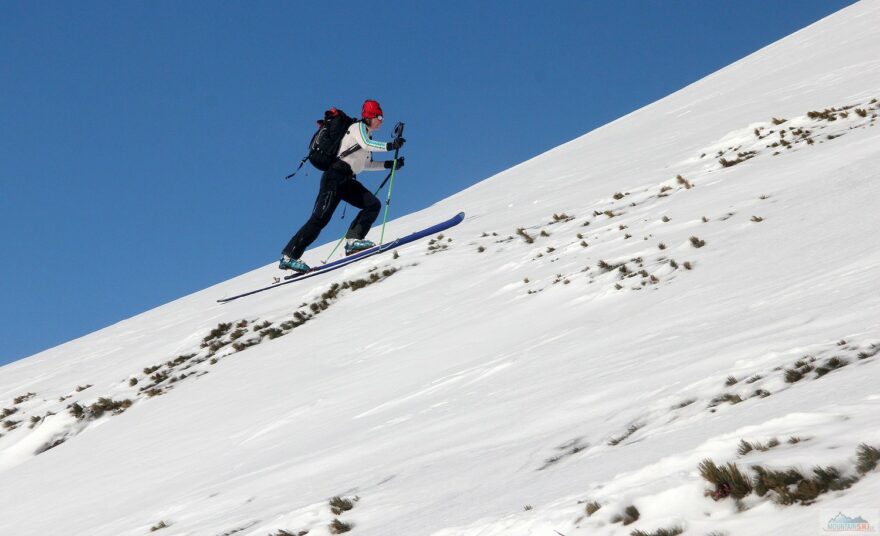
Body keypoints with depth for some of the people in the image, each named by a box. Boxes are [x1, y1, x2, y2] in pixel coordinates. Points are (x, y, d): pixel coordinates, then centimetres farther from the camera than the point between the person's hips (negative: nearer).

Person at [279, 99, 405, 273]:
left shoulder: (367, 136, 26)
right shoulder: (358, 127, 1)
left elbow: (365, 164, 29)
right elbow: (366, 145, -19)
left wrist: (389, 164, 23)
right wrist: (389, 145, -21)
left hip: (347, 180, 9)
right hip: (336, 175, -9)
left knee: (373, 205, -6)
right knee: (320, 218, -16)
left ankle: (353, 240, -14)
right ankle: (289, 256, -17)